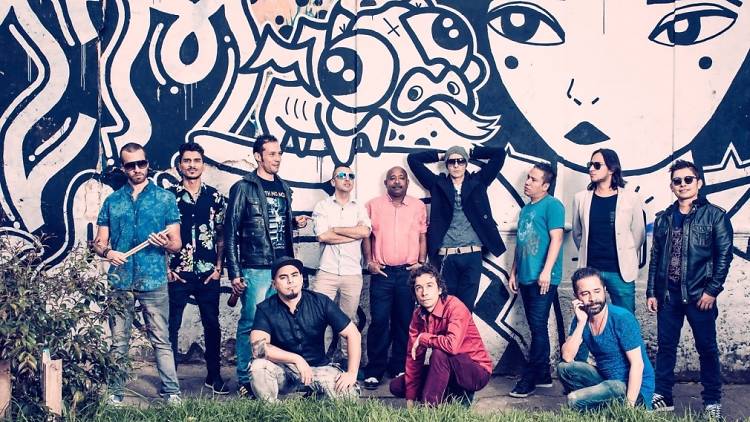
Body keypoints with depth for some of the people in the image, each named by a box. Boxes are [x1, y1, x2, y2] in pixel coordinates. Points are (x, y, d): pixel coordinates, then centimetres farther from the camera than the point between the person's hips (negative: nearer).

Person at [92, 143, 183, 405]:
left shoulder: (165, 198, 8)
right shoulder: (112, 201, 13)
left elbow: (177, 244, 6)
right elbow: (99, 243, 13)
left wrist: (166, 243, -17)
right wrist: (107, 252, -10)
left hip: (154, 281, -2)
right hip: (120, 282, 2)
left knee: (161, 340, -2)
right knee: (119, 342, 5)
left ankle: (172, 392, 0)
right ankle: (115, 393, 11)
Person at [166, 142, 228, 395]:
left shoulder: (215, 197, 7)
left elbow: (222, 236, 10)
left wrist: (218, 267, 2)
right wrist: (165, 268, -4)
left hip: (208, 274, 2)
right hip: (177, 274, -2)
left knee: (212, 325, 8)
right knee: (171, 326, 3)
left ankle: (214, 376, 19)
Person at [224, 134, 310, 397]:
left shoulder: (284, 188, 14)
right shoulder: (244, 188, -3)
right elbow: (230, 232, -5)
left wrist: (295, 222, 1)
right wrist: (234, 273, -10)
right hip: (255, 269, -6)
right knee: (251, 323, -3)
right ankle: (245, 380, 7)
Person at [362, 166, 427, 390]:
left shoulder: (419, 206, 10)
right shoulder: (373, 205, 7)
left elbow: (423, 237, 12)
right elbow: (366, 235, 8)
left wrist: (421, 263, 2)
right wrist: (369, 261, -1)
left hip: (409, 272, 1)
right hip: (382, 272, -1)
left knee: (405, 321, 4)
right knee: (379, 321, -5)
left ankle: (399, 368, 14)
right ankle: (374, 371, 1)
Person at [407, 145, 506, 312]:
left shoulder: (477, 181, 10)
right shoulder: (438, 183, 10)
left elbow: (499, 153, 9)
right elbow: (413, 159, 11)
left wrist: (472, 153, 14)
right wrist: (440, 156, 14)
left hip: (472, 255, 0)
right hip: (445, 256, 0)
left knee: (466, 305, 1)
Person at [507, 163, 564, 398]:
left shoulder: (552, 205, -6)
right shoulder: (526, 209, 19)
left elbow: (556, 238, -14)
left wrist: (546, 271, -21)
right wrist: (513, 272, 20)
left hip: (542, 278, -8)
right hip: (526, 277, 8)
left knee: (538, 328, -7)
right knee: (537, 328, 12)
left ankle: (529, 379, -6)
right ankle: (543, 376, 19)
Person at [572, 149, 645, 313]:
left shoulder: (631, 198, -3)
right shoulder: (581, 198, 3)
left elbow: (639, 234, 4)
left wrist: (626, 260, 11)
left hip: (620, 272, -2)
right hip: (589, 269, 2)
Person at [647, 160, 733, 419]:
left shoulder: (714, 215, -1)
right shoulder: (663, 219, 11)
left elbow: (724, 255, -5)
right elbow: (655, 258, 12)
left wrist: (711, 291, -11)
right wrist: (652, 292, 7)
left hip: (700, 295, -4)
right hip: (668, 294, 4)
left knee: (707, 348, 4)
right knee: (665, 347, 7)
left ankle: (712, 401, 14)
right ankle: (662, 397, 16)